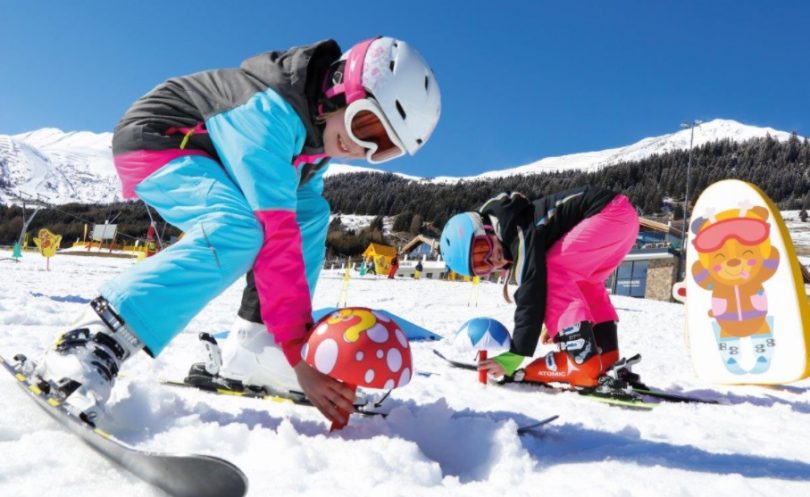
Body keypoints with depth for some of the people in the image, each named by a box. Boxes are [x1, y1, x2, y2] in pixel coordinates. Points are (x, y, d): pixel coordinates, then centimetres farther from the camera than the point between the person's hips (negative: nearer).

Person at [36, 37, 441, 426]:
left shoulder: (322, 121, -6)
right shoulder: (272, 110, -34)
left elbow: (297, 207, 1)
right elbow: (274, 234, -39)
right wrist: (299, 355, -38)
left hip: (208, 154, 9)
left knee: (312, 212, 2)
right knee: (241, 230, -34)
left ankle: (256, 342, -1)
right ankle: (92, 345, -31)